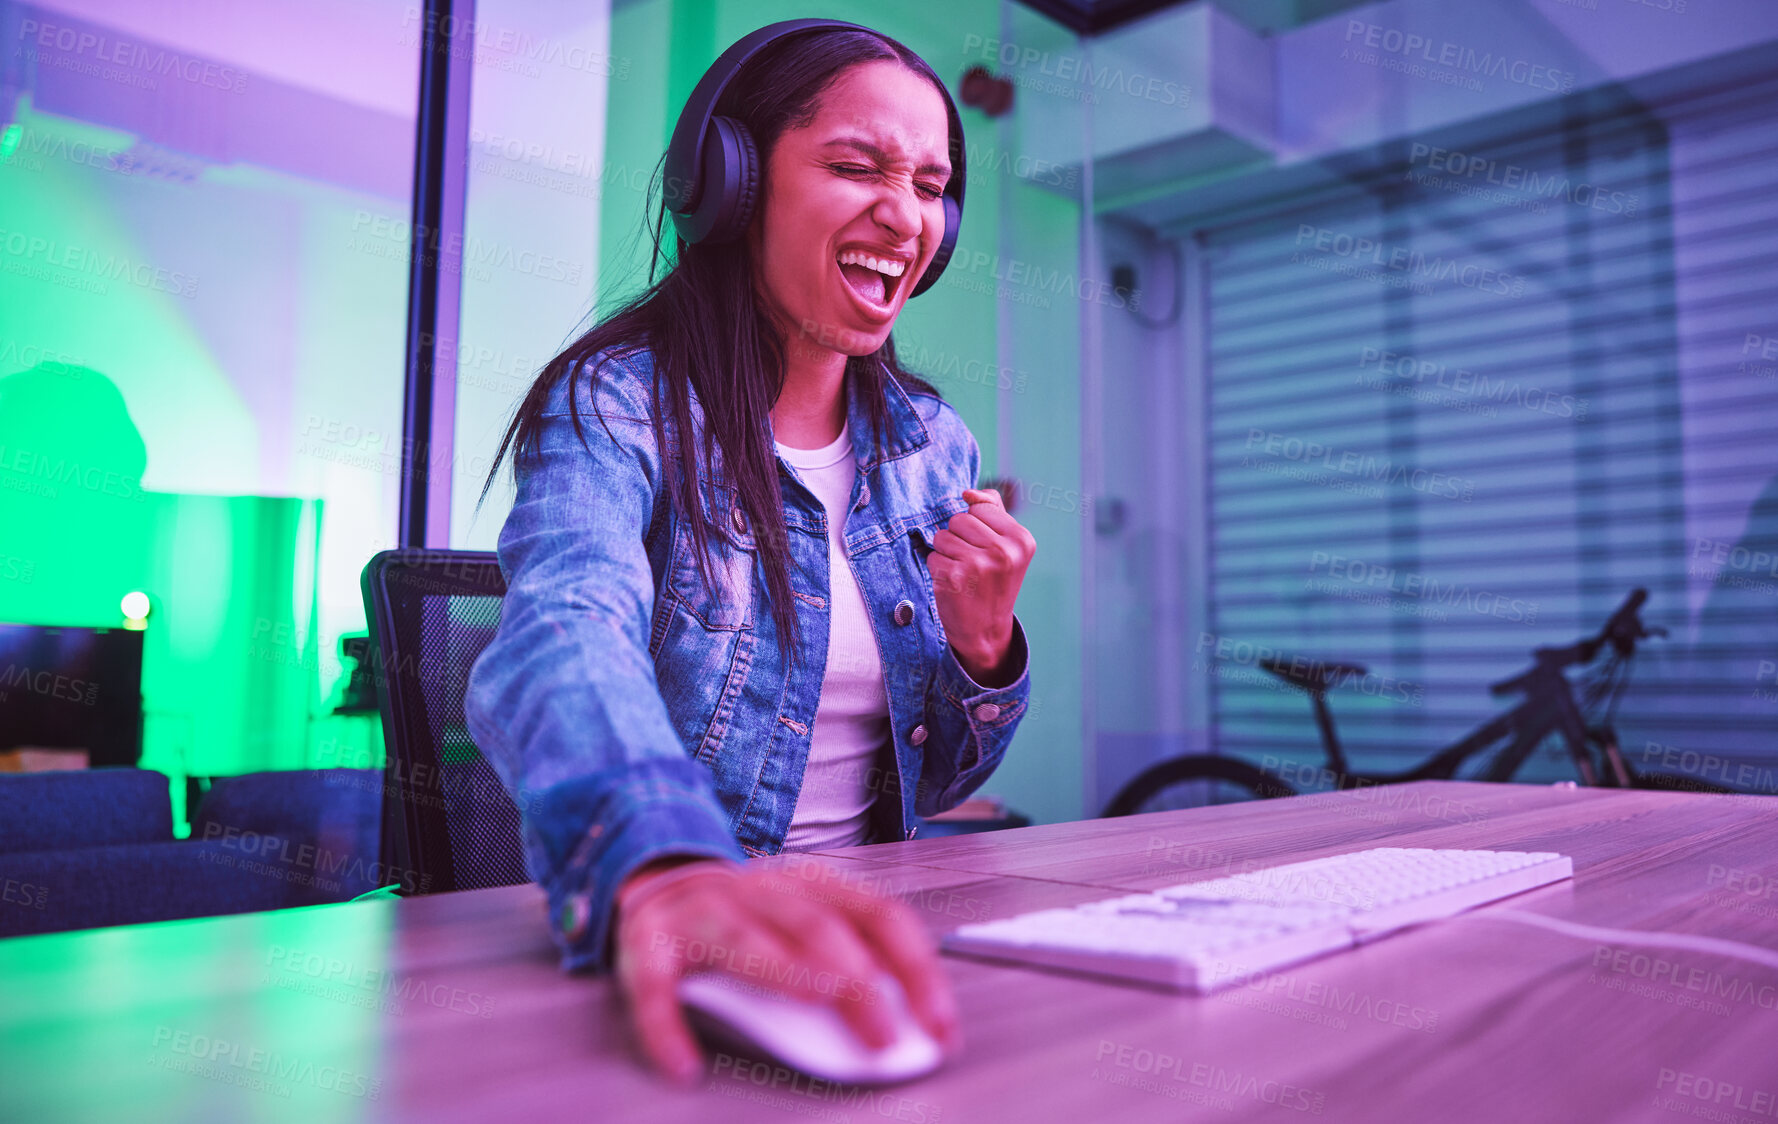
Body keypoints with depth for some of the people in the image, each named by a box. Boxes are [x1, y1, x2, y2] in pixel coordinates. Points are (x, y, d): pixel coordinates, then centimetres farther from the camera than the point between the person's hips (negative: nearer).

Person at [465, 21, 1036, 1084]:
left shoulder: (935, 449, 6)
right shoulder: (616, 403, -8)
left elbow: (929, 784, 12)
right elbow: (567, 635, -30)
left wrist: (982, 648, -9)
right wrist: (662, 870, -49)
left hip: (862, 935, 4)